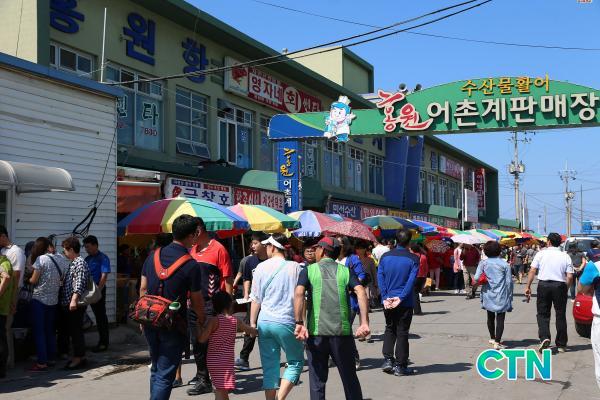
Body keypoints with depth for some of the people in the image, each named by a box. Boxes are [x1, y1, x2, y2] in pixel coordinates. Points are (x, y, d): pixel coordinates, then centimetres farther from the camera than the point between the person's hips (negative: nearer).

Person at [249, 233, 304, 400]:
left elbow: (256, 299, 4)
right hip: (286, 322, -2)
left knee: (269, 366, 9)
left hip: (265, 322, 2)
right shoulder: (295, 268, -2)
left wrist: (252, 322, 11)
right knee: (296, 362, 10)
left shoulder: (262, 267, 2)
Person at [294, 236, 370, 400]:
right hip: (342, 332, 1)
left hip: (316, 332, -1)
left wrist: (299, 323, -17)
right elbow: (361, 292, -9)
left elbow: (299, 293, -13)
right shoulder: (346, 271, 8)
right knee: (350, 379, 15)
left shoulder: (308, 270, 5)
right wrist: (364, 323, -15)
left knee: (317, 381, 9)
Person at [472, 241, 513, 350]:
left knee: (490, 317, 19)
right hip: (501, 296, -2)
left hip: (488, 295, 3)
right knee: (500, 318, -1)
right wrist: (509, 296, 4)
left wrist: (476, 283, 10)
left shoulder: (483, 263, -3)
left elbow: (476, 279, -12)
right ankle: (497, 342, -8)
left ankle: (492, 338, 34)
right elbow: (509, 281, -5)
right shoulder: (504, 264, -6)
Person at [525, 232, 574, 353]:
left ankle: (544, 337, -13)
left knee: (543, 314, 8)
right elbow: (570, 277, -4)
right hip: (560, 286, 1)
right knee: (560, 315, 10)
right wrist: (565, 289, 10)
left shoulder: (541, 254, 1)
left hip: (543, 285, -1)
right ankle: (561, 345, 16)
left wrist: (528, 286, 0)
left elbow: (532, 271, -5)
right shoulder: (565, 256, 3)